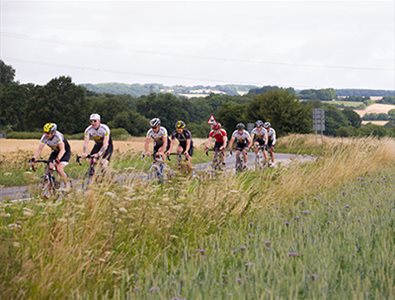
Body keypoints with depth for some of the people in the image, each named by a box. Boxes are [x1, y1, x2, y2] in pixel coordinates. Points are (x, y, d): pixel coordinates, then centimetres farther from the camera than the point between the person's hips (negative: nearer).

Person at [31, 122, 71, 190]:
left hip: (65, 152, -5)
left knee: (59, 169, -22)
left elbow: (62, 150, -44)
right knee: (49, 167, -14)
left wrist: (57, 159, -58)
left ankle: (67, 185, 0)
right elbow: (39, 149, -19)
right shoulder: (44, 137, -19)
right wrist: (34, 158, -35)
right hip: (55, 151, 5)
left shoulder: (58, 136, -35)